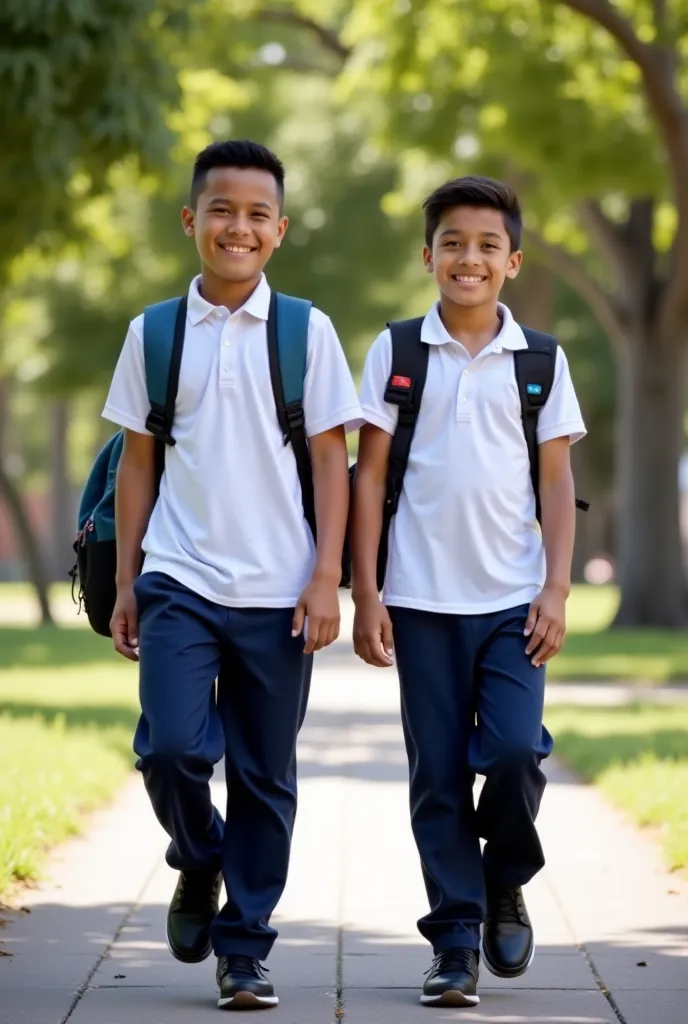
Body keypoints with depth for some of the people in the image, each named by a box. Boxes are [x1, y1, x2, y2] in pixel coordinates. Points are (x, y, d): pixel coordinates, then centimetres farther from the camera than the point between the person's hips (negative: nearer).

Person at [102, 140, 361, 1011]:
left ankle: (243, 947, 16)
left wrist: (327, 577, -5)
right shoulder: (154, 334, 6)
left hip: (278, 592, 0)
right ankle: (198, 863, 16)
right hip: (179, 582, 0)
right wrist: (125, 583, 7)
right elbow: (137, 462, 10)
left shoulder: (307, 332, 3)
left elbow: (331, 460, 3)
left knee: (265, 776, 4)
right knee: (172, 747, -15)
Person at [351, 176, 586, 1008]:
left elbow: (557, 482, 6)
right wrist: (366, 593, -2)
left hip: (514, 598, 0)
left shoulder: (540, 362, 6)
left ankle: (506, 884, 14)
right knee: (437, 775, 2)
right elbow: (369, 476, 3)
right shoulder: (396, 354, 4)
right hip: (422, 601, 0)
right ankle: (455, 939, 10)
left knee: (514, 749, -14)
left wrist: (557, 589, -4)